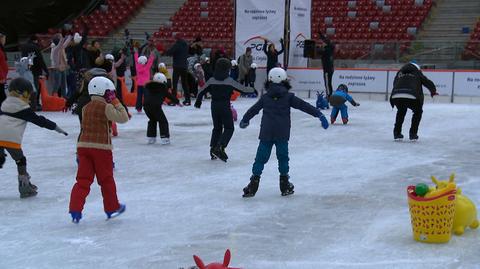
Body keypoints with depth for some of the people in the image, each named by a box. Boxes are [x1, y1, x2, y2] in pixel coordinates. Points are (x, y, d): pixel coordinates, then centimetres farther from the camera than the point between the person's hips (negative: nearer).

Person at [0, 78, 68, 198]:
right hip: (11, 138, -5)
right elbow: (39, 120, 2)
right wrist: (55, 127, 7)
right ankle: (25, 188, 11)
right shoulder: (23, 109, 2)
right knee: (20, 161, 9)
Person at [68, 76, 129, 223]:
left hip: (83, 145, 5)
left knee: (83, 179, 3)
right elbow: (123, 118, -12)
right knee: (106, 179, 10)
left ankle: (75, 209, -9)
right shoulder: (106, 107, -9)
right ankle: (112, 208, 24)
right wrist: (116, 102, -4)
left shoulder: (86, 108, 13)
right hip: (101, 147, -5)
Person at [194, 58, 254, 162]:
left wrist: (198, 101, 22)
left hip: (214, 105, 5)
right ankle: (220, 147, -14)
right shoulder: (229, 81, -10)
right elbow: (242, 89, -3)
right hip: (225, 106, -5)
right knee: (229, 128, 3)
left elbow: (202, 92, 6)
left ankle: (213, 148, 17)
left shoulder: (211, 80, 0)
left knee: (217, 127, 19)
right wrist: (253, 91, 14)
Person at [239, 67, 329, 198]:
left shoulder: (265, 97, 11)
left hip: (266, 133, 2)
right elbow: (304, 106, -2)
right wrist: (320, 115, -1)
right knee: (283, 157, 10)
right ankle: (285, 186, 13)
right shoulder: (289, 97, 3)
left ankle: (253, 183, 2)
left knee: (261, 158, 5)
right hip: (282, 134, -1)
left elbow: (253, 110, 22)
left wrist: (244, 120, 39)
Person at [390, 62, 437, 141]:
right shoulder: (417, 73, 21)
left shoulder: (399, 73, 29)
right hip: (411, 97, -4)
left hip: (396, 96, 4)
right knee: (418, 112, 25)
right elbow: (428, 82, 21)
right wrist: (433, 91, 38)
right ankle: (413, 134, 20)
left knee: (401, 111, 34)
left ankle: (397, 133, 31)